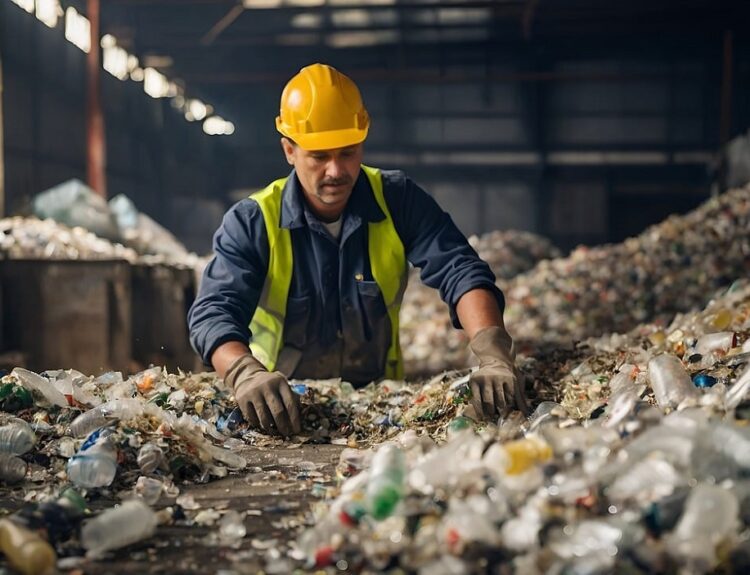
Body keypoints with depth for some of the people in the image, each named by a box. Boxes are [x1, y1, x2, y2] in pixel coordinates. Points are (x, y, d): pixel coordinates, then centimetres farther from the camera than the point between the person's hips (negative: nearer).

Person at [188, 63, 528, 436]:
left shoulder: (398, 201, -3)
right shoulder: (252, 223, -10)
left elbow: (461, 272, -13)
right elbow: (214, 311, -20)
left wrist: (492, 356, -32)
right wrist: (247, 373, -43)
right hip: (283, 405, -1)